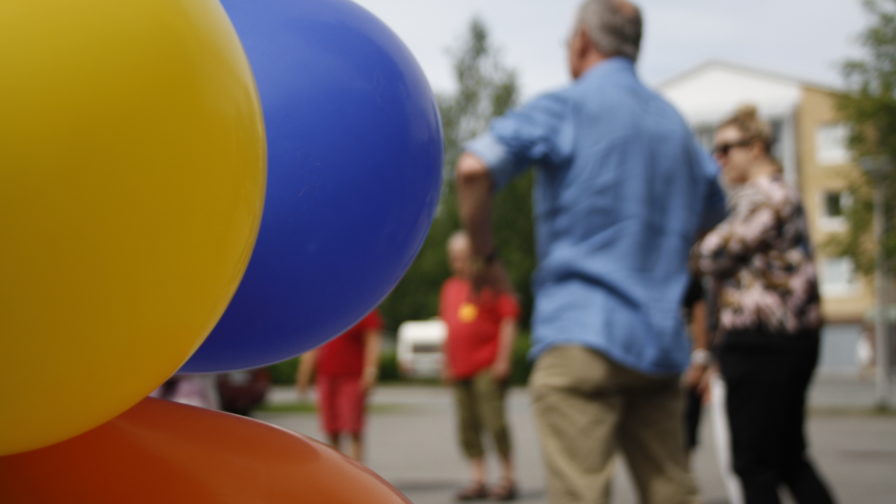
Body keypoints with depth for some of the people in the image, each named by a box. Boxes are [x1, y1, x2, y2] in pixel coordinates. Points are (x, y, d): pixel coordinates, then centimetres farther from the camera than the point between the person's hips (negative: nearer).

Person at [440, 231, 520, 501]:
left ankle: (507, 478, 0)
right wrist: (445, 362, 17)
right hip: (459, 369, 6)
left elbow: (508, 321, -6)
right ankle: (478, 480, 10)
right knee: (467, 426, 5)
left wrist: (503, 359, -12)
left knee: (494, 422, -9)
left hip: (488, 368, -6)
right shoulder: (450, 288, 17)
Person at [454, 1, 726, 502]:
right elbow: (711, 209, 32)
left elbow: (475, 169, -16)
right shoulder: (675, 122, 18)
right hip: (660, 337, 7)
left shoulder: (566, 107, -3)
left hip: (582, 333, -6)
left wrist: (485, 254, -3)